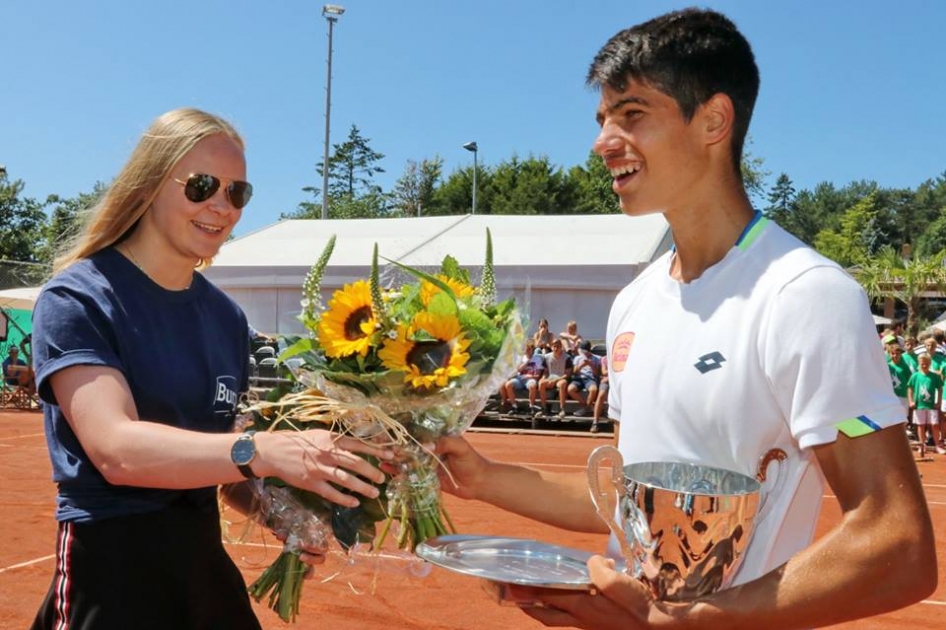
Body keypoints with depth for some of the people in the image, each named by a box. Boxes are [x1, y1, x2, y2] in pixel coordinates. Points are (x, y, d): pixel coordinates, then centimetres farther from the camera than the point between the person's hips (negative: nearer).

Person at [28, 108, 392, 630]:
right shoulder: (75, 299, -12)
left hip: (204, 561, 6)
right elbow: (117, 450, -27)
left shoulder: (227, 316, 7)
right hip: (111, 571, -6)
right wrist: (267, 451, -39)